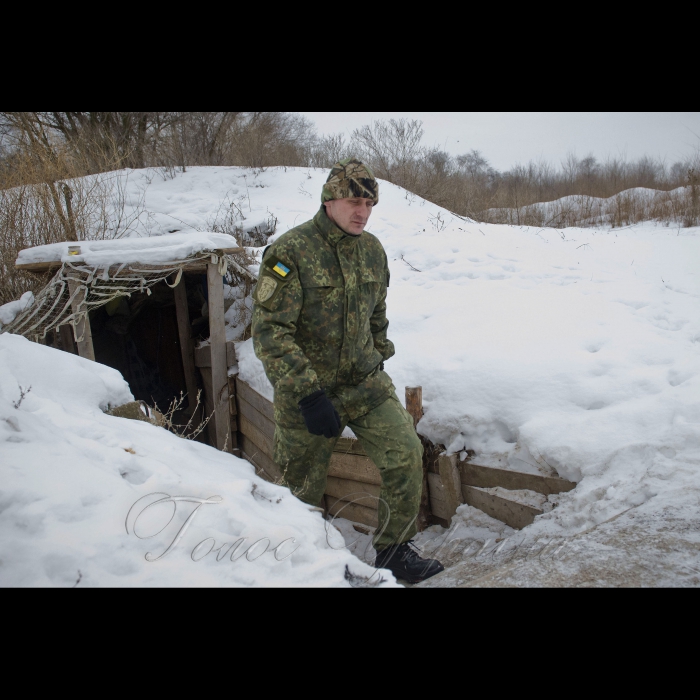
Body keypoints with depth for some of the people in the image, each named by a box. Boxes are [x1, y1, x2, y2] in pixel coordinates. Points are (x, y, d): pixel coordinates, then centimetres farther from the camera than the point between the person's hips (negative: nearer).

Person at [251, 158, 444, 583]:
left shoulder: (373, 250, 2)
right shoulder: (289, 253, -17)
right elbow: (270, 332, -22)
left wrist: (379, 362, 20)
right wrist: (308, 394, -27)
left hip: (366, 383, 4)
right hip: (306, 391, -4)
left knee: (407, 454, -9)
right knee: (303, 490, 10)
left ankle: (394, 551, 12)